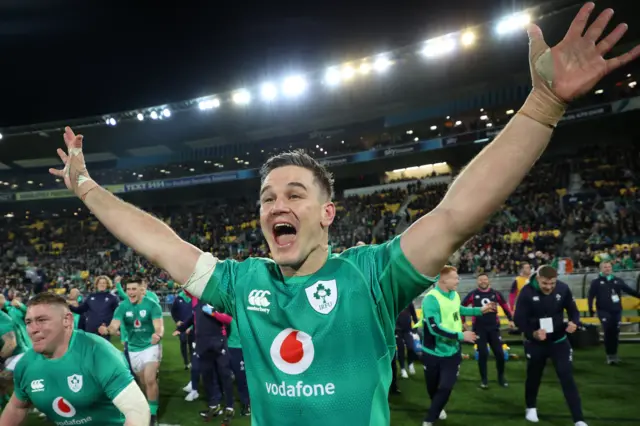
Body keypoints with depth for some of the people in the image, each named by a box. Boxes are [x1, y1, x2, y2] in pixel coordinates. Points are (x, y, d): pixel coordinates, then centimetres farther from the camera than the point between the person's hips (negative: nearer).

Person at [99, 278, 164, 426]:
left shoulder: (152, 305, -16)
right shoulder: (122, 307, -9)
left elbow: (159, 326, -22)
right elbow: (114, 326, -18)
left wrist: (158, 335, -46)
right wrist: (107, 330, -42)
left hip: (151, 346, -4)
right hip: (134, 349, 4)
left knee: (150, 380, -16)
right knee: (144, 382, 13)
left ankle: (153, 413, -1)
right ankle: (151, 406, 36)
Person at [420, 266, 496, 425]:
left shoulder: (454, 295, -1)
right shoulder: (431, 299, -26)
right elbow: (435, 328, -31)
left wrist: (480, 310, 16)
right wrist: (460, 336, -27)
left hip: (452, 352, 5)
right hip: (433, 353, -5)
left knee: (446, 387, -2)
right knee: (432, 387, 14)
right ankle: (437, 409, 46)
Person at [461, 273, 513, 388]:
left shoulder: (496, 294, 1)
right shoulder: (472, 295, -4)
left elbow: (505, 306, 15)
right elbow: (462, 306, 5)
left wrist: (510, 320, 13)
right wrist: (462, 322, 3)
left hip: (494, 327, 2)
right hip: (479, 328, -2)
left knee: (499, 353, 2)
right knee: (483, 354, -3)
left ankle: (501, 377, 24)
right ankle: (484, 379, 13)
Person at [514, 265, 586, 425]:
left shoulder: (563, 289, -16)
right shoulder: (527, 292, -22)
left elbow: (573, 310, -2)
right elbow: (519, 319, -17)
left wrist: (574, 322, -24)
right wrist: (533, 333, -32)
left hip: (559, 341, 1)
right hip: (535, 343, -1)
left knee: (567, 378, -4)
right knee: (533, 376, 18)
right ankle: (530, 408, 42)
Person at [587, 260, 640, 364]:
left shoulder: (618, 280, 10)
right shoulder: (596, 282, 2)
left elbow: (629, 290, 15)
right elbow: (590, 297, 1)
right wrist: (590, 309, -5)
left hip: (617, 311, 3)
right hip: (603, 311, -3)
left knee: (615, 333, 5)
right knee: (608, 332, -10)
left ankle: (614, 354, 21)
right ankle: (609, 355, 1)